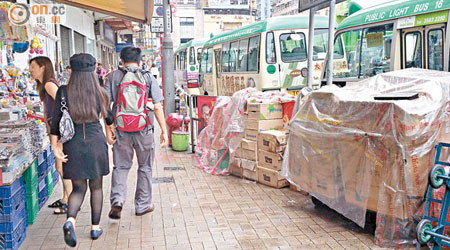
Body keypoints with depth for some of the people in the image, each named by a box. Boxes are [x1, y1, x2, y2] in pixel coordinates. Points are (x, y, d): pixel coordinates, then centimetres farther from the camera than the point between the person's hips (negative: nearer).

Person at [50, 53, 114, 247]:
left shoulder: (63, 93, -4)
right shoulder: (100, 93, -3)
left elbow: (56, 120, -6)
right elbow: (109, 118, 11)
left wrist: (55, 145, -1)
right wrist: (111, 127, 33)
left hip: (73, 145, 0)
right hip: (96, 143, 0)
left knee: (78, 188, 11)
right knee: (96, 187, 14)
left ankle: (70, 220, -15)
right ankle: (95, 227, 21)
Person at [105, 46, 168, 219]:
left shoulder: (113, 77, 2)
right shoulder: (148, 78, 0)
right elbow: (157, 107, -5)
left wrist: (108, 129, 0)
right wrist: (164, 131, 0)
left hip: (121, 130, 1)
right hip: (144, 130, 0)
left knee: (120, 166, 13)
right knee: (145, 168, 14)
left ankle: (117, 200, -7)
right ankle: (143, 205, 24)